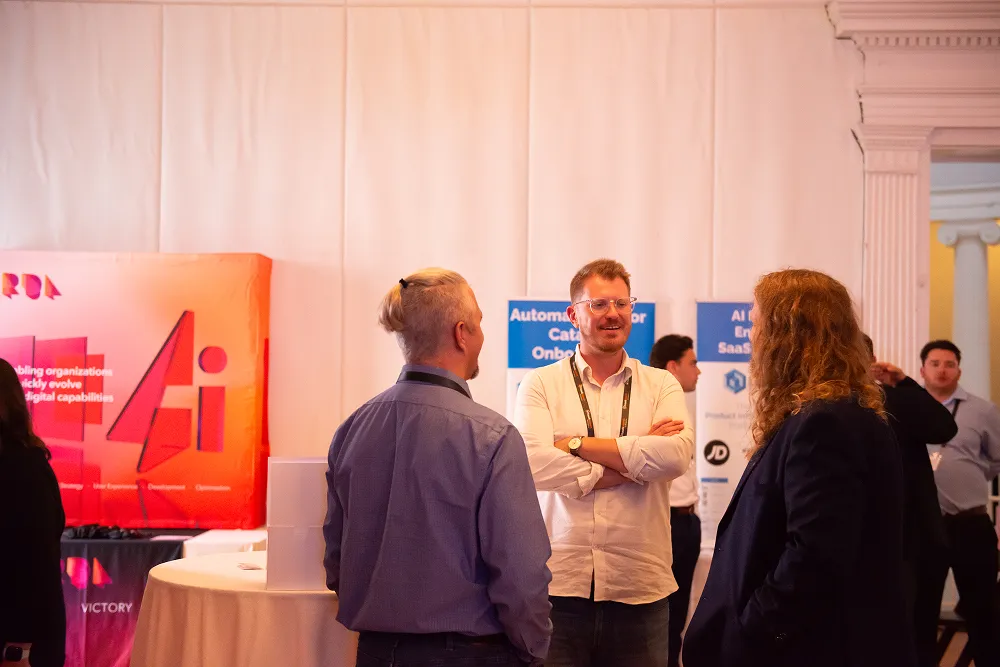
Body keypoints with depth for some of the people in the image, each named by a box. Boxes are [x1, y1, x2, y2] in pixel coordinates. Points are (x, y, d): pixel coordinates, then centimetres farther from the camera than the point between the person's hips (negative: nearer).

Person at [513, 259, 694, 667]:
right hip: (559, 585, -1)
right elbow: (533, 464, -13)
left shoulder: (662, 386, 8)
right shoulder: (540, 384, 4)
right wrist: (633, 463, -10)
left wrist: (578, 445, -8)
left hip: (639, 592, 1)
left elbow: (676, 456, -11)